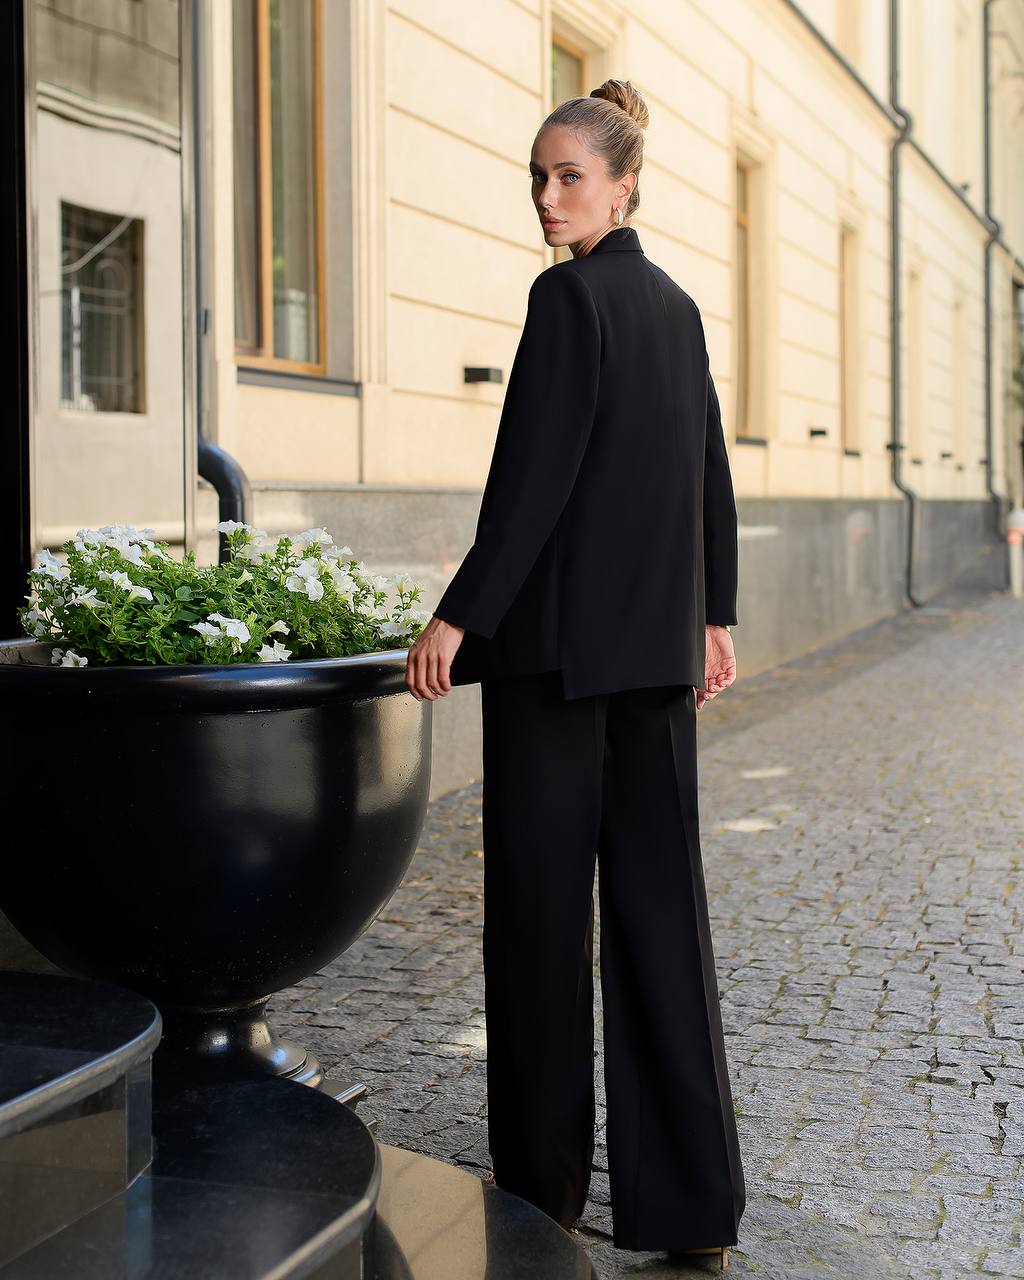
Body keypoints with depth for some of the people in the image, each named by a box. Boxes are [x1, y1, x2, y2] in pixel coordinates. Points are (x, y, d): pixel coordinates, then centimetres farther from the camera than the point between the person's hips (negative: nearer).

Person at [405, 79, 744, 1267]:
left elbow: (533, 476, -17)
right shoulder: (676, 306, 15)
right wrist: (712, 616, 23)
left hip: (561, 638, -8)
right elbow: (710, 476, 18)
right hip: (660, 639, 8)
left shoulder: (567, 295, -10)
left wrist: (458, 615, -13)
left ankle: (543, 1176, 16)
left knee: (541, 900, 3)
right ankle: (690, 1201, 11)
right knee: (658, 899, 7)